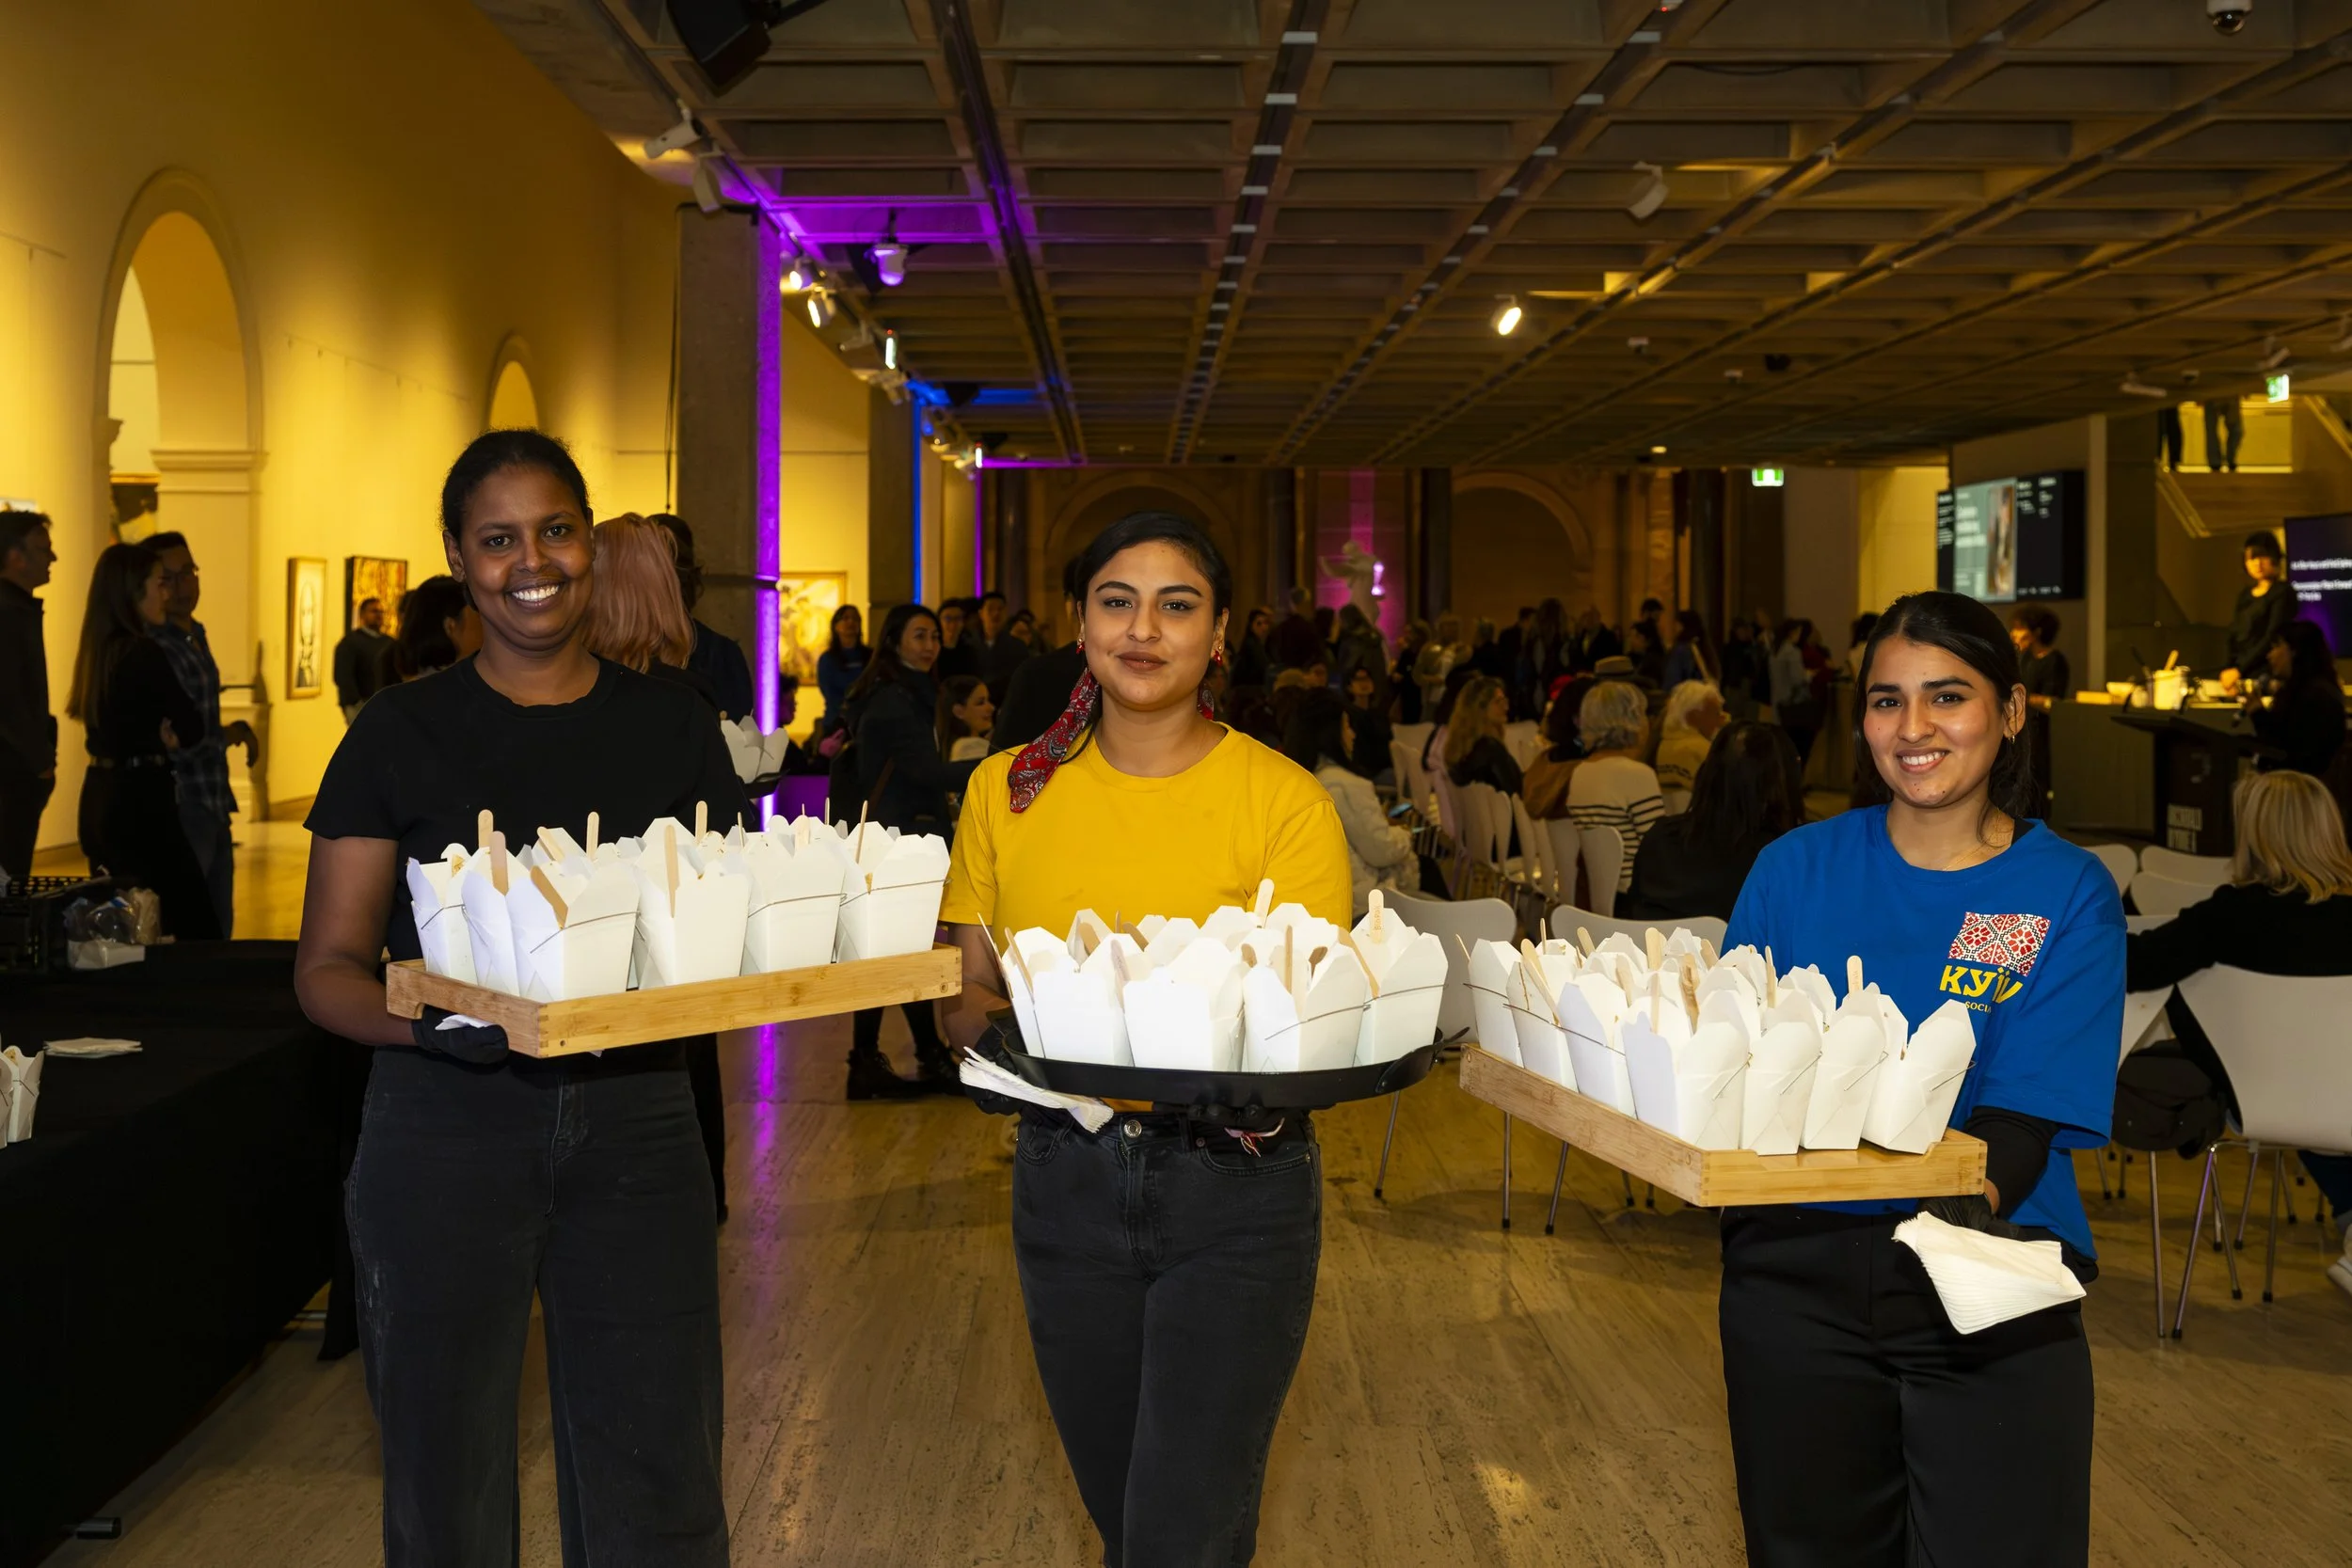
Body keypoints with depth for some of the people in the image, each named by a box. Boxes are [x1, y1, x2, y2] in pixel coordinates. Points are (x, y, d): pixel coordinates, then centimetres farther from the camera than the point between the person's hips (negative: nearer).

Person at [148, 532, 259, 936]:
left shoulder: (196, 636, 13)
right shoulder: (155, 648, -15)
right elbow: (184, 741, -17)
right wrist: (235, 733, -2)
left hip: (212, 806, 9)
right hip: (181, 808, -9)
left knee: (219, 929, 14)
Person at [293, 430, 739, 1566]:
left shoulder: (671, 724, 6)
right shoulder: (402, 733, 0)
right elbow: (327, 967, -2)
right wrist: (429, 1020, -22)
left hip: (636, 1124, 2)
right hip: (447, 1127, -1)